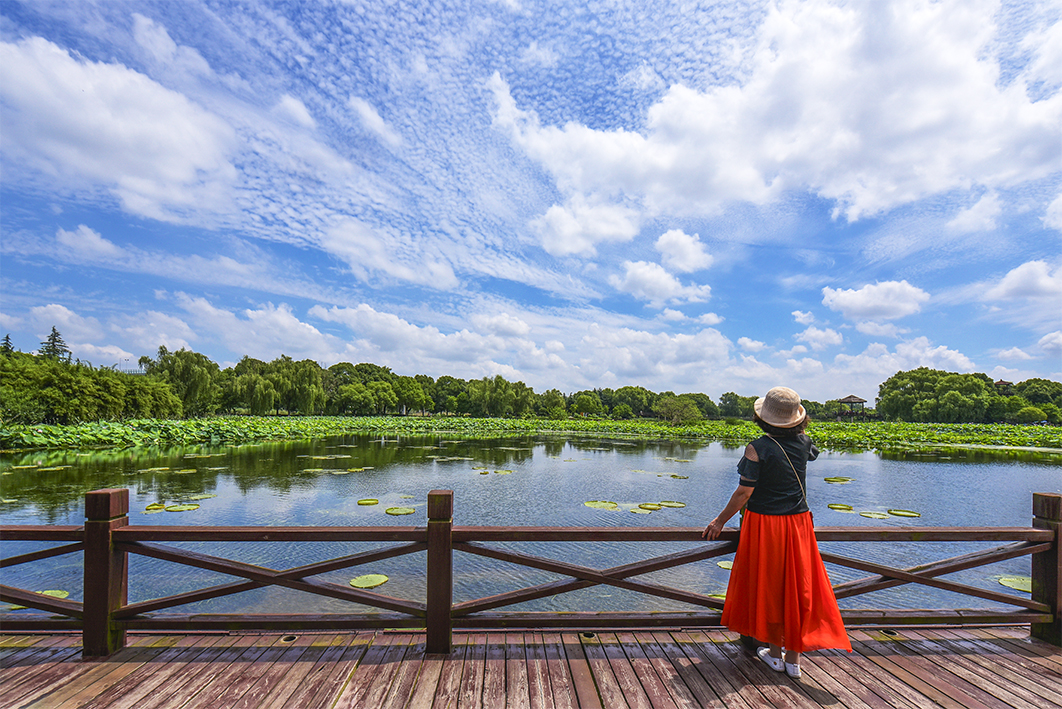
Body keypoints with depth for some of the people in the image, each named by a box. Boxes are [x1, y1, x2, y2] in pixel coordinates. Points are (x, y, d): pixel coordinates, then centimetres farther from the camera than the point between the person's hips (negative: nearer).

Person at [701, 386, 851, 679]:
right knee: (796, 588, 12)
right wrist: (799, 423, 22)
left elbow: (744, 493, -16)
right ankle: (793, 658, 21)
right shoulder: (802, 443, -3)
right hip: (798, 523, 4)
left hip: (764, 524, -4)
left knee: (768, 587, 11)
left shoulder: (757, 448, -18)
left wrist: (720, 521, -6)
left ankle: (775, 653, 24)